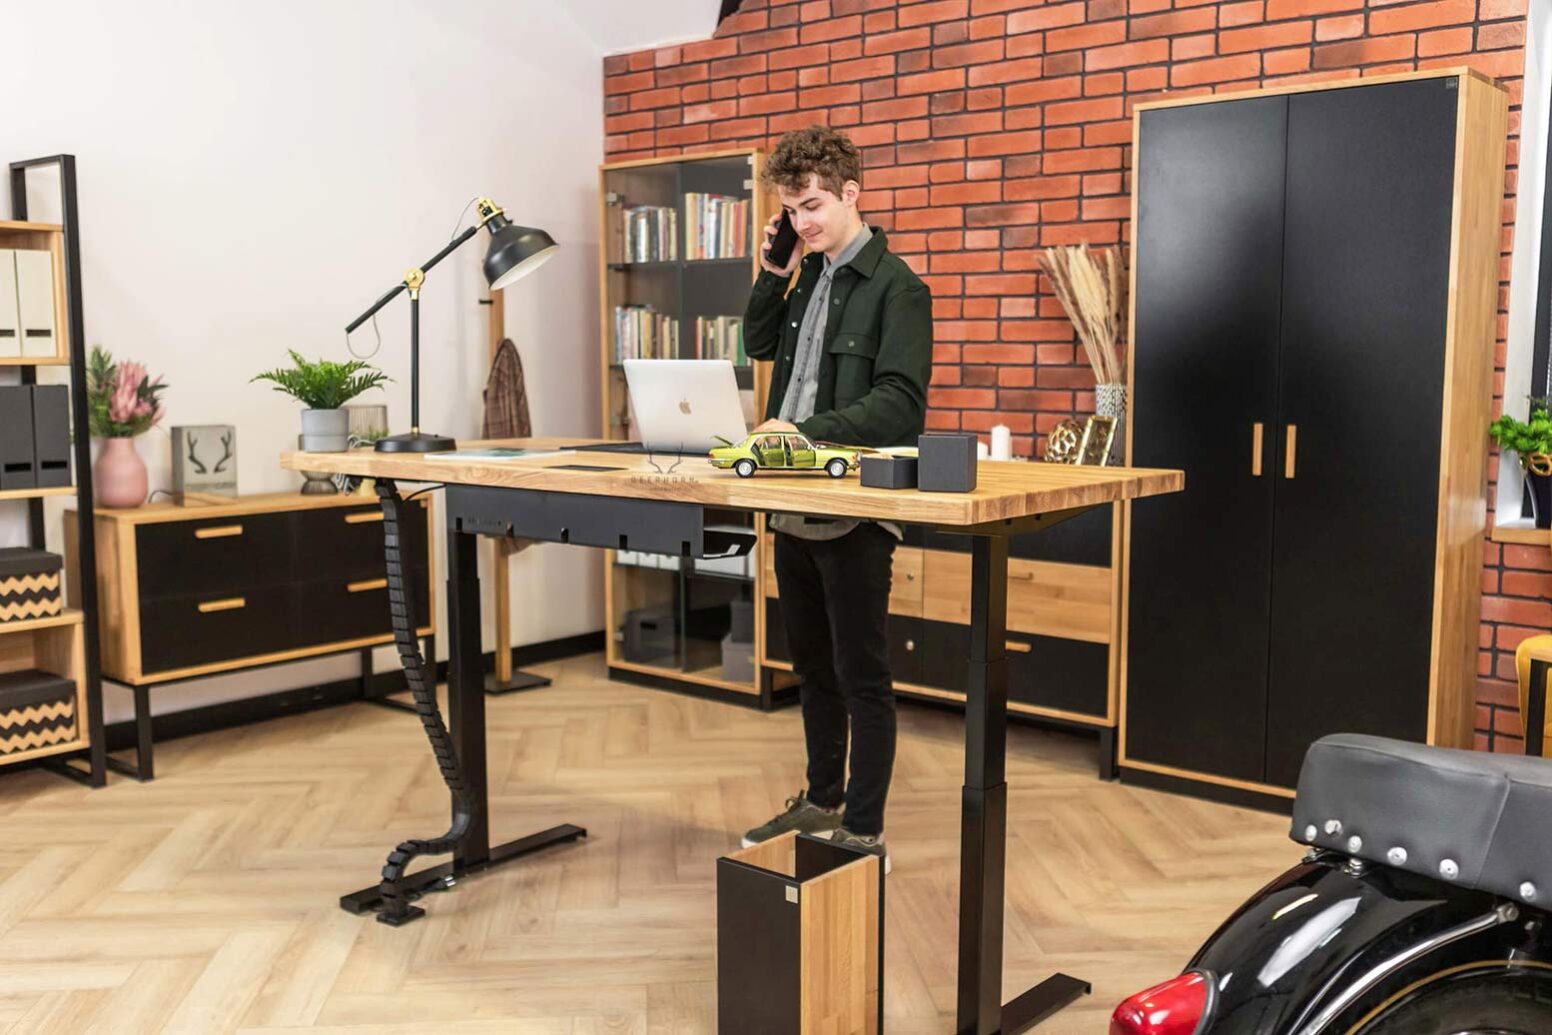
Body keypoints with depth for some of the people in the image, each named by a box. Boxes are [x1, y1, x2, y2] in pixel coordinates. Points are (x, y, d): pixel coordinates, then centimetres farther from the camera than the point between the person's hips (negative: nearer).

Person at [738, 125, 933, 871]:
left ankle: (864, 832, 11)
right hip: (793, 503, 8)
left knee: (862, 676, 1)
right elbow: (760, 347, 24)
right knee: (811, 668, 18)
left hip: (855, 512, -8)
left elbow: (900, 402, -18)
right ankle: (821, 802, 33)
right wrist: (770, 277, 9)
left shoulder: (895, 287, -10)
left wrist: (807, 431, -27)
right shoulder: (807, 277, 13)